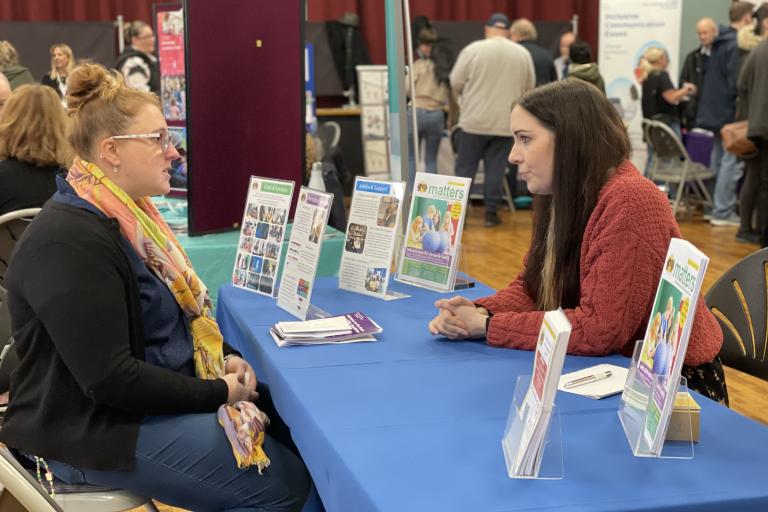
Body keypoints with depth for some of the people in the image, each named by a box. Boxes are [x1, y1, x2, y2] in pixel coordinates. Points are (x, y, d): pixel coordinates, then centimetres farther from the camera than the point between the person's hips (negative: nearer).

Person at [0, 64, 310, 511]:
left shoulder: (129, 215, 8)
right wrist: (218, 393, -19)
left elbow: (176, 309, 18)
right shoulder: (70, 242, -24)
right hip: (97, 427, -10)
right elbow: (109, 378, -28)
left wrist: (225, 357, 0)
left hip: (160, 392, 10)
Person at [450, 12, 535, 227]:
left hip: (475, 120, -2)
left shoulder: (473, 49, -6)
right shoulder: (523, 54, 3)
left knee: (465, 168, 5)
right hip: (506, 122, 2)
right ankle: (491, 212, 9)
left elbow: (455, 83, -2)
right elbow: (529, 88, 10)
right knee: (496, 169, 7)